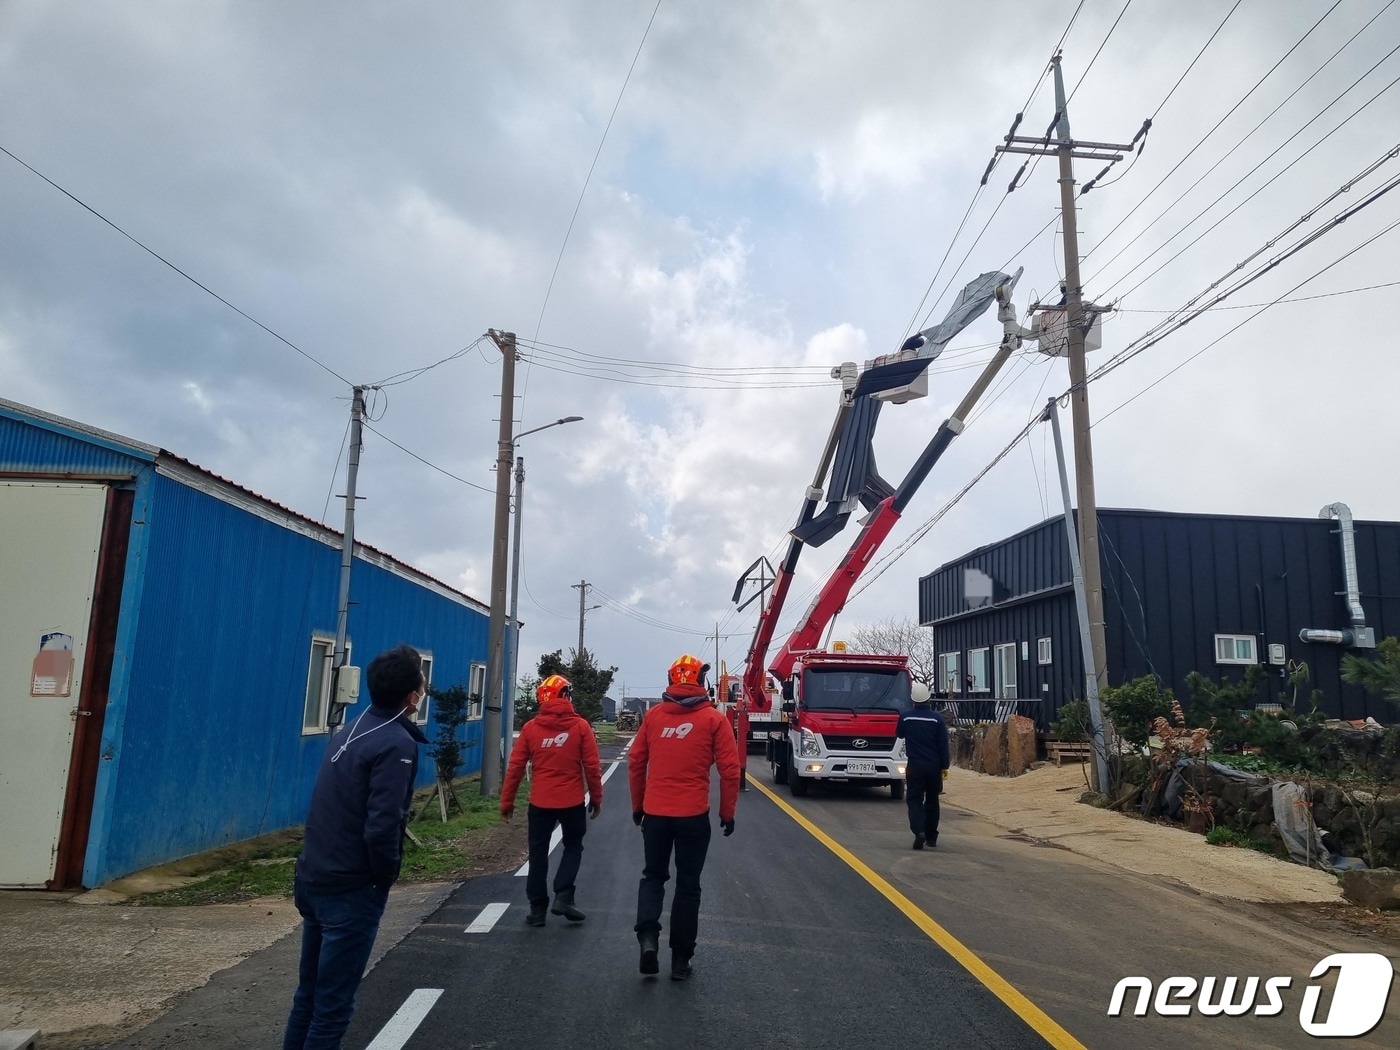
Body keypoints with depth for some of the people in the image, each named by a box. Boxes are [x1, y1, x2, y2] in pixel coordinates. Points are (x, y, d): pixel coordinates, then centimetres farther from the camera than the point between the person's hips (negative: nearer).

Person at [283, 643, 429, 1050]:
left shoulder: (351, 730, 8)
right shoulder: (397, 744, -19)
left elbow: (338, 807, 12)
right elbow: (381, 828, -25)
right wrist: (385, 877, -9)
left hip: (312, 880, 8)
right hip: (351, 890, -8)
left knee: (309, 992, 21)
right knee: (333, 1004, 4)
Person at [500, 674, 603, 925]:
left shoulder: (531, 728, -2)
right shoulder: (581, 726, -6)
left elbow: (515, 767, -2)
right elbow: (592, 767, -6)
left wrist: (507, 802, 6)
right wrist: (596, 798, 6)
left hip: (540, 802, 1)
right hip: (572, 801, -1)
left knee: (538, 853, 13)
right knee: (573, 847, 18)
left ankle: (537, 908, 15)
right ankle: (563, 897, 5)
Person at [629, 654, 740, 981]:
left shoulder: (653, 715, 4)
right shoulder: (714, 719, -4)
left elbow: (636, 763, 7)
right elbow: (729, 769, -5)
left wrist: (637, 804, 18)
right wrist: (727, 812, 6)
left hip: (655, 812, 2)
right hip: (694, 815, -2)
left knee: (653, 875, 19)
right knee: (688, 885, 11)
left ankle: (648, 936, -2)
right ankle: (680, 959, 16)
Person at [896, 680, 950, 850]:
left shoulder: (905, 716, -5)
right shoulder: (937, 718, -6)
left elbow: (899, 734, 14)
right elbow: (943, 744, -4)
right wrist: (944, 766, 2)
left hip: (914, 766, -1)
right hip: (934, 766, 1)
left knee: (914, 799, 0)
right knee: (932, 801, 16)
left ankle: (919, 831, -23)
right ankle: (931, 836, 21)